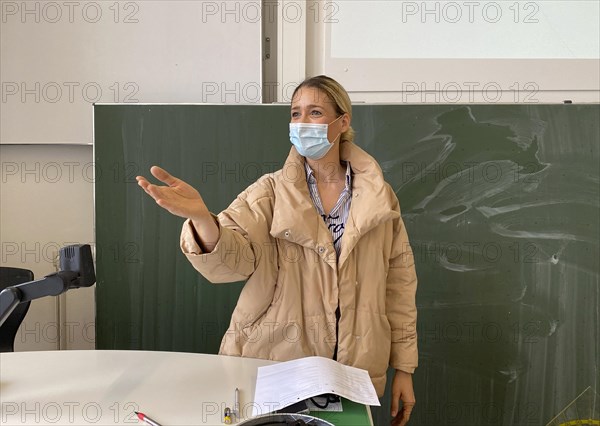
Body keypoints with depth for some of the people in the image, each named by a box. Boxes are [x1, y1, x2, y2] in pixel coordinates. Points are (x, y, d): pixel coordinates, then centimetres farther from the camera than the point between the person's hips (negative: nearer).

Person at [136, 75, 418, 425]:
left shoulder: (379, 198, -2)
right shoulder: (271, 192, -6)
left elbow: (399, 283, 2)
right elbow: (230, 259, -21)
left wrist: (404, 368, 2)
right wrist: (202, 218, -42)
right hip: (275, 367, -1)